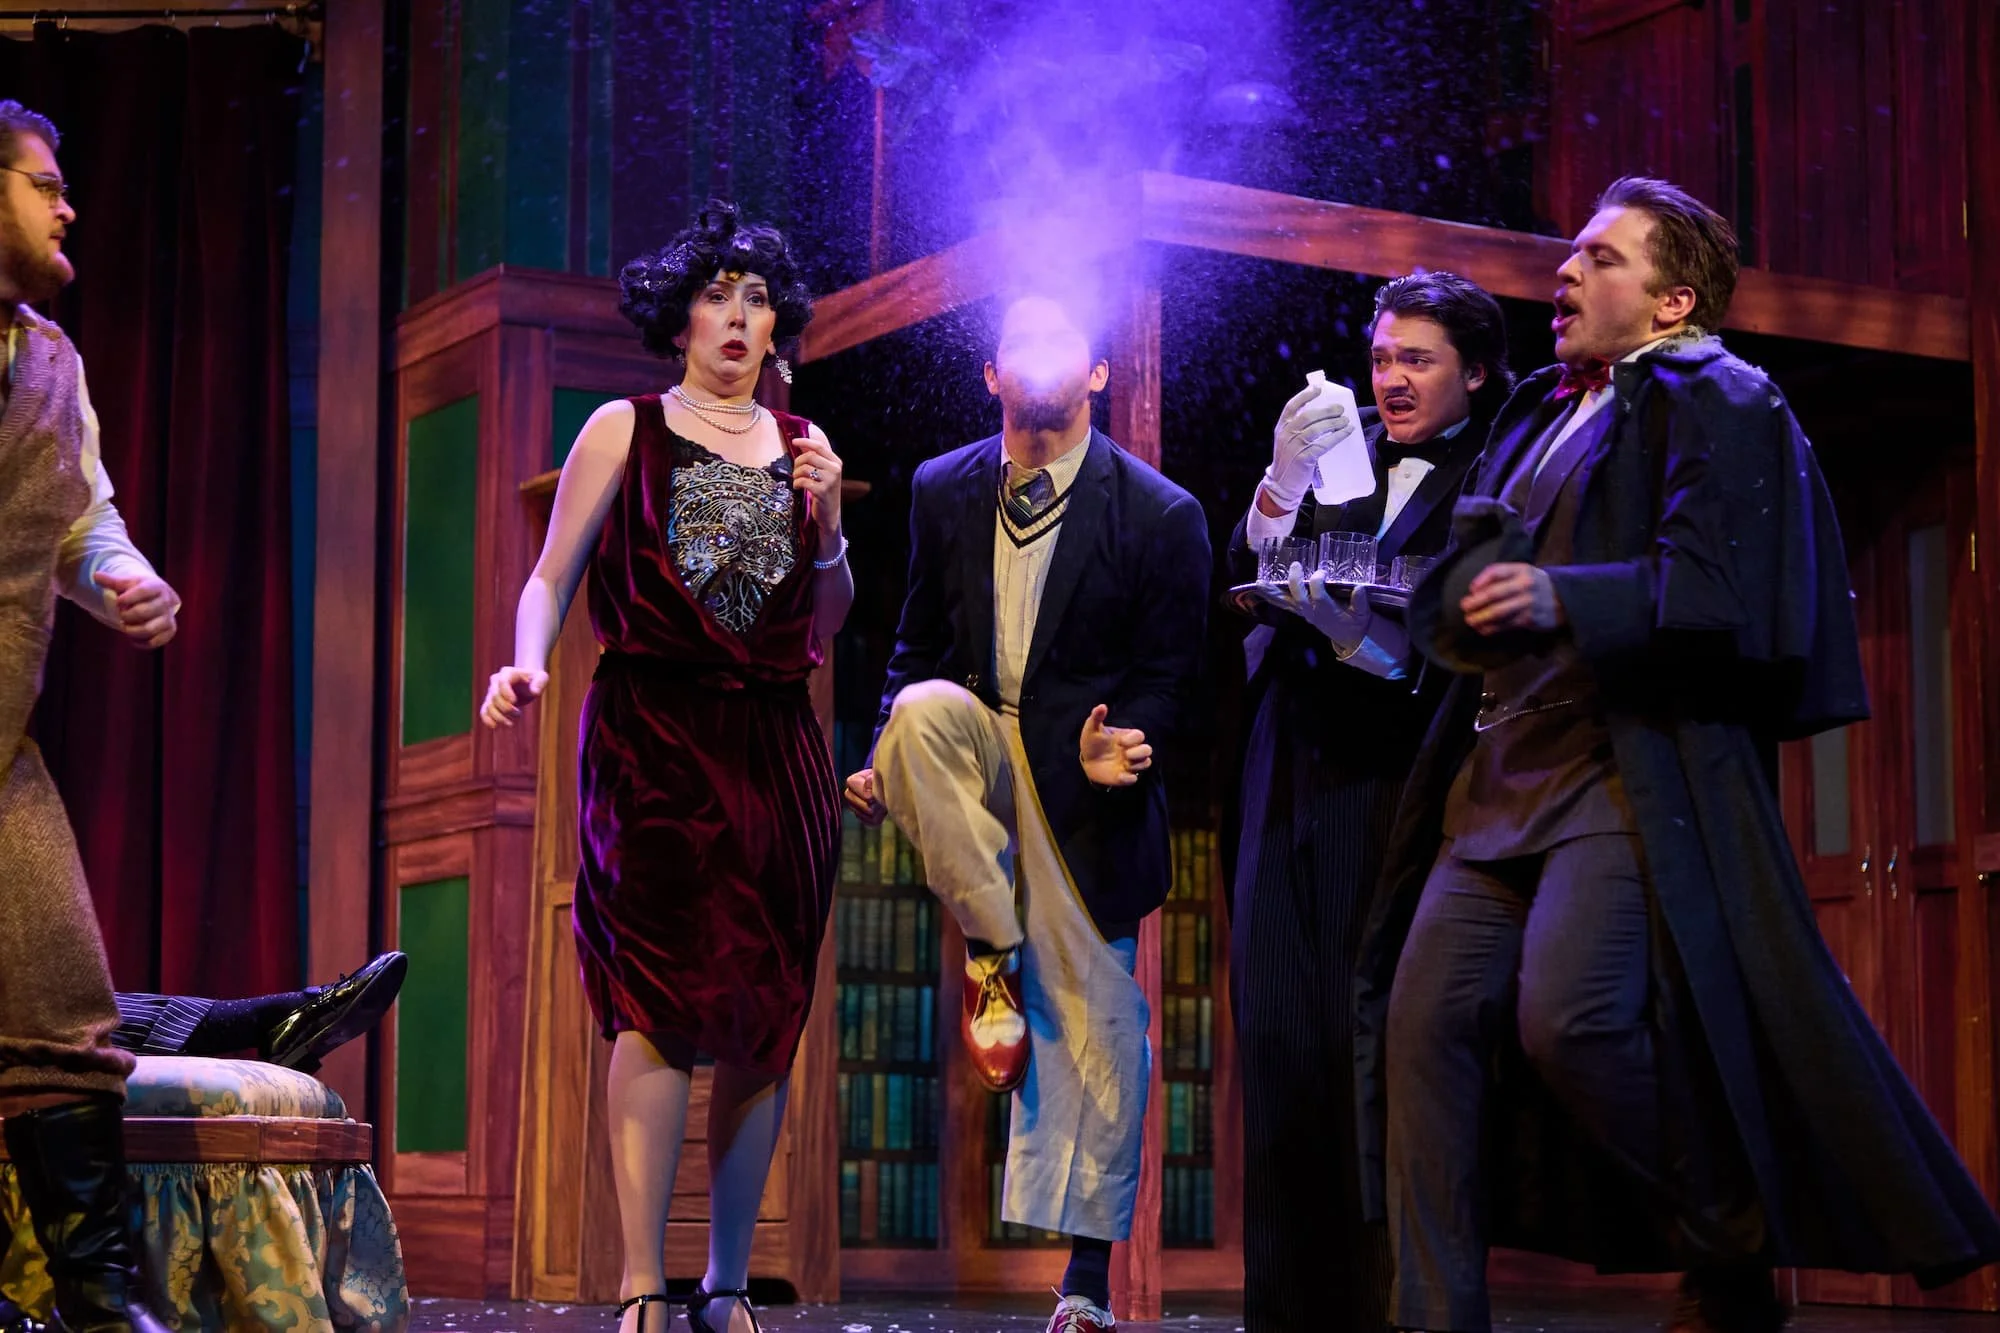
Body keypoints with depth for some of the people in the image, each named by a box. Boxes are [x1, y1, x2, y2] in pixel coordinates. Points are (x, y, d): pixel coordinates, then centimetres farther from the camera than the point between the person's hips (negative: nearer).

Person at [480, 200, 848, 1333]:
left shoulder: (800, 445, 16)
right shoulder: (625, 431, 7)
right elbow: (552, 579, 2)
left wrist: (826, 526, 1)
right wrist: (530, 663, -17)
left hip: (776, 750, 4)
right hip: (652, 739, -4)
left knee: (766, 1015, 1)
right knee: (666, 993, -17)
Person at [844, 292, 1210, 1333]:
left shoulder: (1161, 515, -4)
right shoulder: (943, 492, 6)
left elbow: (1169, 673, -1)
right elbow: (919, 647, 13)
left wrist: (1119, 746, -22)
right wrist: (885, 763, -1)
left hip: (1086, 781, -2)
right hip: (975, 758, 2)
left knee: (1095, 1021, -5)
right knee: (925, 709, -33)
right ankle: (992, 955, -16)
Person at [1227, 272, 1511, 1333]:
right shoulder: (1345, 453, 16)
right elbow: (1247, 581, 8)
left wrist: (1364, 633, -21)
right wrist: (1285, 476, -7)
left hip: (1389, 780, -4)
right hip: (1288, 779, 5)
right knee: (1275, 1037, 1)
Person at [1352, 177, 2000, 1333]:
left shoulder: (1717, 405, -1)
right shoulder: (1542, 417, 23)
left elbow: (1717, 584, -14)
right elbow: (1482, 569, 29)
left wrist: (1564, 599, -24)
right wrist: (1462, 600, 8)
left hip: (1629, 770, -8)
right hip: (1506, 766, 8)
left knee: (1569, 1016, -23)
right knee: (1426, 1015, -3)